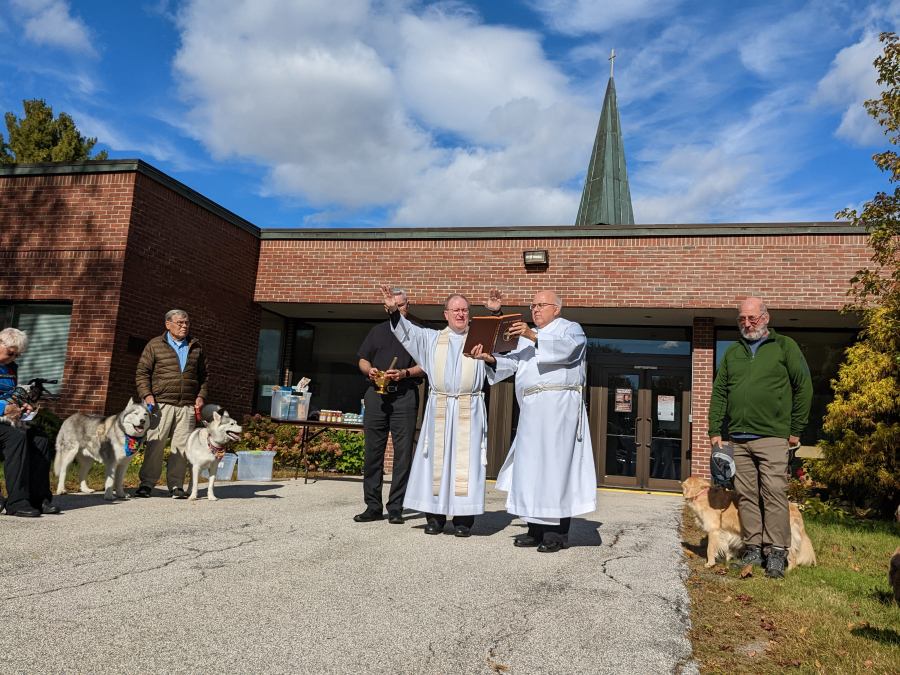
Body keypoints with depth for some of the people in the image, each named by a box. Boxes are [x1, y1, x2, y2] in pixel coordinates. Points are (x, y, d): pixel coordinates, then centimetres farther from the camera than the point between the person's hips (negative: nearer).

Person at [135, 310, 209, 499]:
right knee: (155, 444, -3)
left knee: (181, 446, 2)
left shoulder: (196, 347, 16)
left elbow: (203, 375, 20)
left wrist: (201, 395, 8)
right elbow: (142, 372, 5)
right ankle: (147, 484, 7)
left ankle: (176, 486, 10)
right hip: (161, 404, -2)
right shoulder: (155, 345, 6)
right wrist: (146, 394, -7)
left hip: (187, 406, 3)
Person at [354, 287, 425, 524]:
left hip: (405, 395, -3)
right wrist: (369, 370, -3)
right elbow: (362, 360, 19)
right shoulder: (377, 331, 20)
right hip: (376, 395, 3)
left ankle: (396, 508, 1)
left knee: (403, 451, -5)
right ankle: (373, 506, 8)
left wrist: (405, 373, -13)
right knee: (373, 450, 1)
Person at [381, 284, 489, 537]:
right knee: (437, 459, 1)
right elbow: (407, 332, 7)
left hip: (469, 410, -1)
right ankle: (435, 516, 7)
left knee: (466, 461, -4)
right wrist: (394, 311, -9)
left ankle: (463, 518, 0)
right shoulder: (432, 339, 15)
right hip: (439, 409, 1)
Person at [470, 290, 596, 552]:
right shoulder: (527, 337, 26)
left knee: (556, 464, -9)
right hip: (531, 410, 7)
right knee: (530, 465, 3)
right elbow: (512, 362, 11)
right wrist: (491, 358, -8)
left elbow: (565, 348, -16)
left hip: (559, 406, -6)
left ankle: (557, 533, -6)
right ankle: (537, 529, 9)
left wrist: (534, 337, -28)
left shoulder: (572, 329, 7)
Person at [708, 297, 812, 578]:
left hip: (772, 436, -4)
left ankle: (776, 553, 2)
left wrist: (795, 430, -1)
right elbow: (719, 394, 16)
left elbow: (804, 388, 2)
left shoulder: (784, 346, 5)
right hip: (738, 439, 4)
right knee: (746, 496, 6)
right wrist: (715, 431, 8)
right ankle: (754, 550, 14)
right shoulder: (732, 352, 16)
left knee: (774, 493, -6)